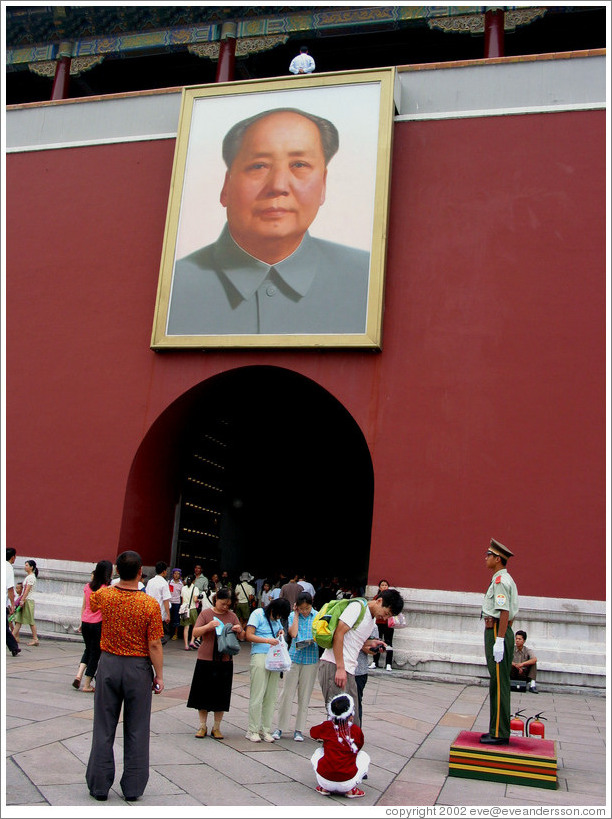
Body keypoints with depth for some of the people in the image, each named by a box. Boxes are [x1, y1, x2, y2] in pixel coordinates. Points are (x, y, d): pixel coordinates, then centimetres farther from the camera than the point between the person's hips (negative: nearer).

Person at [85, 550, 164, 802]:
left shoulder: (103, 596, -9)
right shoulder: (150, 605, -16)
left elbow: (90, 602, 18)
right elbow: (154, 645, -13)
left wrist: (114, 585, 29)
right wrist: (159, 676, -2)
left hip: (109, 664, 2)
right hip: (138, 668, -2)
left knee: (104, 727, 12)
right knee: (136, 730, 10)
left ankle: (99, 786, 20)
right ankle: (133, 788, 18)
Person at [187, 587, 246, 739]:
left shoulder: (232, 616, 6)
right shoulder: (206, 613, 0)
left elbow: (242, 637, 7)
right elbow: (195, 633, -8)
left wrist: (239, 631, -15)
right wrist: (208, 626, -24)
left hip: (225, 661, 2)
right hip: (205, 659, -2)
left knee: (221, 696, 5)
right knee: (203, 693, 5)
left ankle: (216, 727, 18)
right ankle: (202, 726, 20)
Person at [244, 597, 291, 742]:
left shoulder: (275, 619, 20)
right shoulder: (258, 614, -2)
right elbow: (249, 635, -9)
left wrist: (280, 632, 10)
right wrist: (268, 640, -18)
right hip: (260, 657, -7)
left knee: (270, 696, 5)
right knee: (257, 695, -6)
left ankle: (265, 729, 12)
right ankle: (252, 730, 3)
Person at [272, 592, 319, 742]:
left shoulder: (318, 616, 3)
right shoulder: (293, 616, 4)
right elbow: (293, 633, -10)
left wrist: (314, 640, -15)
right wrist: (296, 615, -5)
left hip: (311, 659, 0)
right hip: (294, 657, 0)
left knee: (304, 696, 6)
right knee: (287, 693, 1)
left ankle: (299, 729, 15)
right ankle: (280, 727, 13)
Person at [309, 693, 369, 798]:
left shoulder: (326, 726, 1)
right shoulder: (357, 730, -1)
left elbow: (313, 732, 24)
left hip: (325, 780, 2)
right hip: (347, 784, -1)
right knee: (364, 756, 24)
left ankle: (324, 788, 14)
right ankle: (350, 790, 9)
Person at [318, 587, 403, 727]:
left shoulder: (372, 620, 21)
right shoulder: (358, 607, -8)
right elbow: (338, 633, -16)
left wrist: (370, 643, 8)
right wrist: (340, 668, -19)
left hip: (348, 671, 9)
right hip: (334, 667, -9)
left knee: (353, 722, 8)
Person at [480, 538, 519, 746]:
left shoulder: (501, 580, -14)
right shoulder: (504, 579, 17)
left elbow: (504, 612, -21)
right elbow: (510, 614, 20)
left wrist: (499, 641, -23)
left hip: (497, 632, -11)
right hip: (502, 632, 11)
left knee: (499, 684, -6)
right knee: (499, 683, 13)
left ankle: (499, 734, -2)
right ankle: (499, 730, 20)